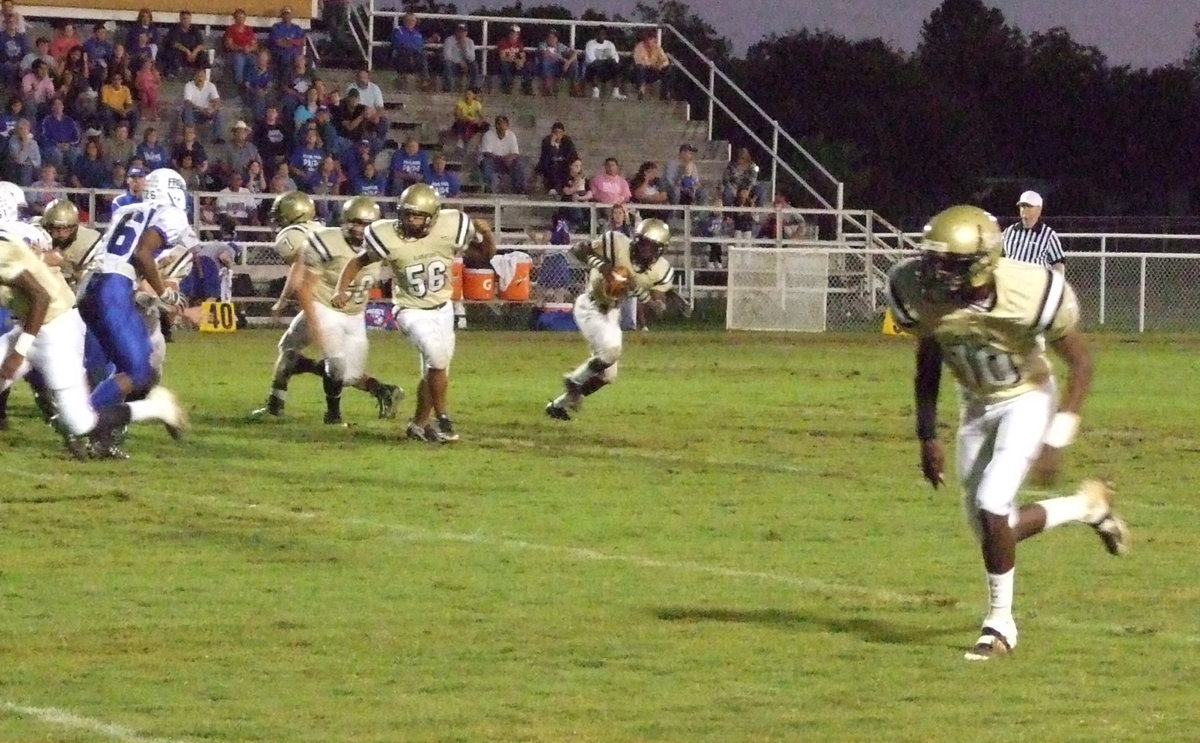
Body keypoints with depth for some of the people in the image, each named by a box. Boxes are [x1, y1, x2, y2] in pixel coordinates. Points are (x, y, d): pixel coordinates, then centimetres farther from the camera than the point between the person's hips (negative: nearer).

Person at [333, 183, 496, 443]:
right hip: (412, 312, -4)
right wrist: (342, 290, -18)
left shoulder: (449, 229, -16)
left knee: (433, 372, 12)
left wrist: (486, 234, -22)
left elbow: (485, 255, -1)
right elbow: (358, 262, -4)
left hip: (442, 309, 4)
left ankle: (420, 424, 34)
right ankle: (443, 418, -9)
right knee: (437, 356, -26)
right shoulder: (389, 237, -20)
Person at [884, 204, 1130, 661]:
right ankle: (1087, 506, 36)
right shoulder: (918, 292, -22)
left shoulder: (1030, 293, -33)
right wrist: (928, 437, 1)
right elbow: (928, 363, -1)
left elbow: (1080, 364, -18)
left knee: (991, 507, -20)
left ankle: (1000, 622, 1)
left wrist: (1056, 441, -21)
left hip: (1026, 400, -5)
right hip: (976, 404, 5)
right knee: (993, 528, 9)